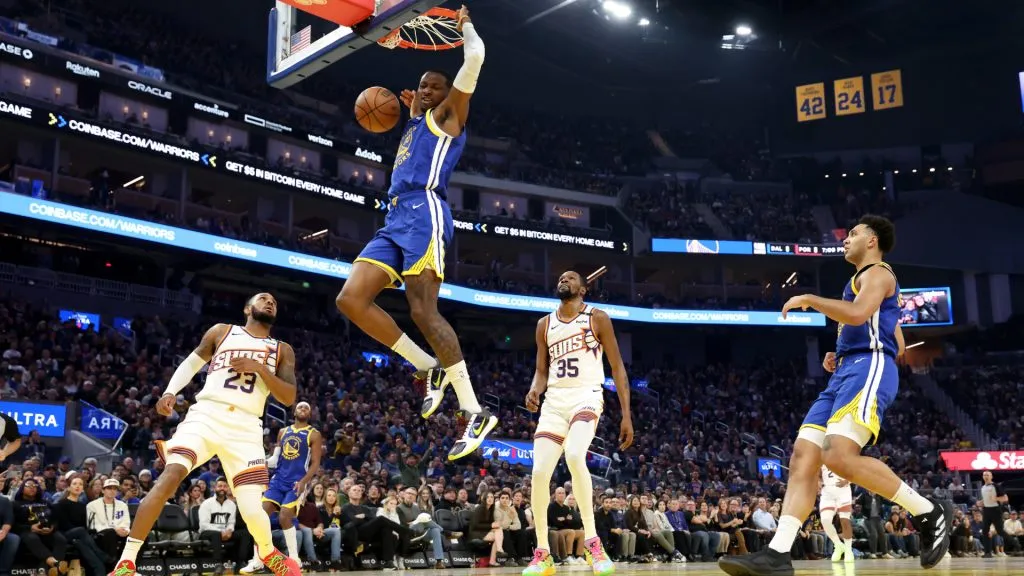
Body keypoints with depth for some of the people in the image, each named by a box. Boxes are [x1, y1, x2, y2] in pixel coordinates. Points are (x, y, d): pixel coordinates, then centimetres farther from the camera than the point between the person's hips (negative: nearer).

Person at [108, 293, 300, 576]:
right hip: (206, 415, 0)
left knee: (252, 510, -10)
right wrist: (170, 392, 0)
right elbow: (191, 363, 19)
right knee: (171, 475, -25)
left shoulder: (282, 351, 15)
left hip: (245, 428, 0)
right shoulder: (221, 331, 15)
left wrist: (260, 368, -8)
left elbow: (289, 398, 5)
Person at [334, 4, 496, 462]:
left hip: (423, 215, -8)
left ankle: (476, 413, -15)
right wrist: (412, 109, 40)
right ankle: (430, 369, 2)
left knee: (423, 312, -17)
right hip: (394, 221, 8)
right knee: (351, 299, -6)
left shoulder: (449, 115, 9)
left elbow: (475, 57, 0)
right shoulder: (416, 124, 31)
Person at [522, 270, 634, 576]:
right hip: (554, 401, 4)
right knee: (539, 473, -10)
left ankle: (592, 542, -21)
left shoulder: (597, 318, 4)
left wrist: (626, 415, -3)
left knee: (574, 456, -33)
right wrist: (534, 390, -6)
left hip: (586, 396, -4)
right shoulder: (545, 324, 16)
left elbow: (617, 367, 3)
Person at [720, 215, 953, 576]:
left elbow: (858, 314, -21)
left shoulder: (878, 272, 1)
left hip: (869, 369, -10)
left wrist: (808, 299, -9)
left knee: (840, 456, -27)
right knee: (803, 456, -5)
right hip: (846, 373, 10)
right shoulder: (866, 280, 31)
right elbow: (898, 345, 34)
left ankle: (930, 513, -10)